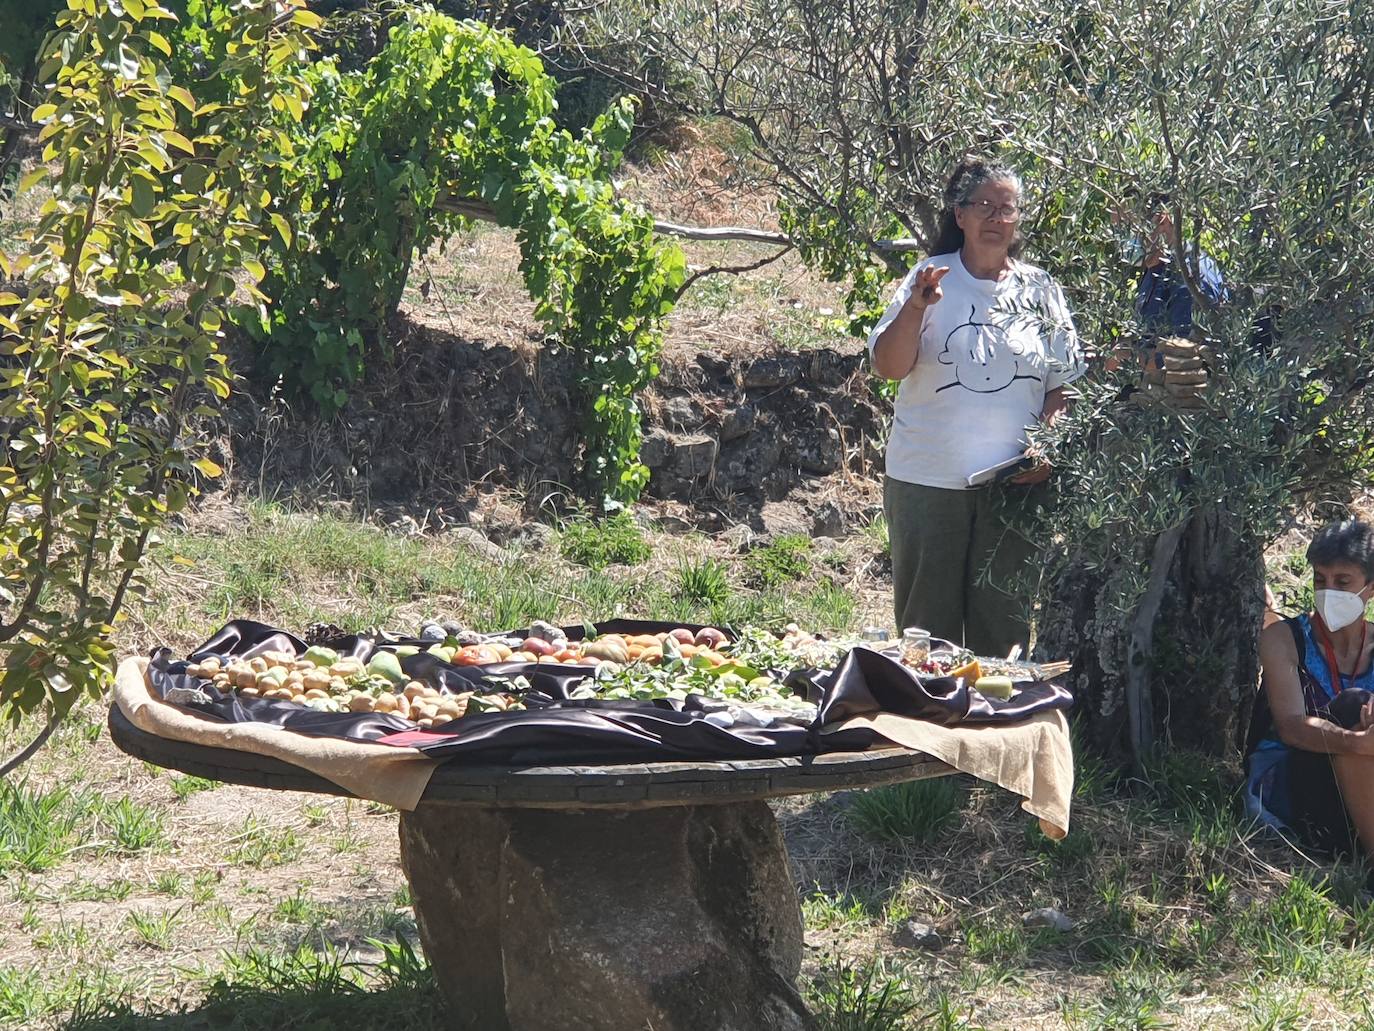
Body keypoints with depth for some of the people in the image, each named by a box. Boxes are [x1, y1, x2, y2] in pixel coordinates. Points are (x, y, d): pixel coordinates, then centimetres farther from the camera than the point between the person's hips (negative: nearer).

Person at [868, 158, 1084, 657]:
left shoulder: (1039, 290, 8)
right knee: (926, 620, 3)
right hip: (927, 480, -1)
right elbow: (888, 366, -7)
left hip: (1013, 484, 2)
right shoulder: (931, 279, 2)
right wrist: (917, 306, -22)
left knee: (1003, 622, 4)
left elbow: (1063, 385, 11)